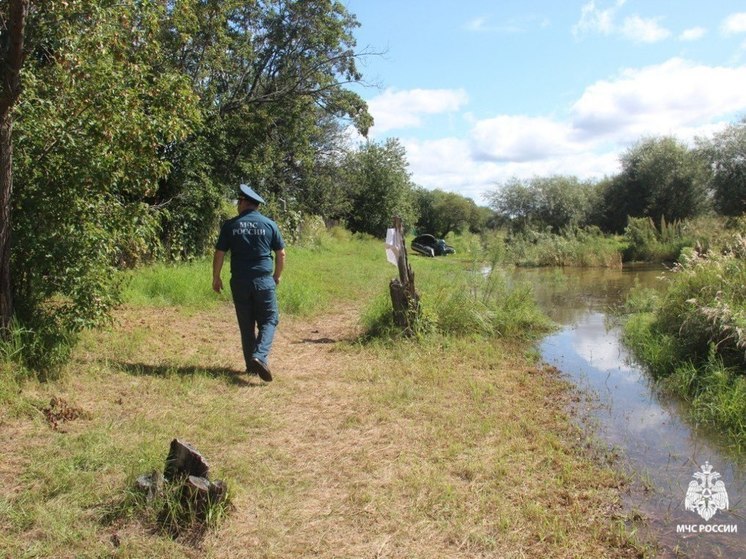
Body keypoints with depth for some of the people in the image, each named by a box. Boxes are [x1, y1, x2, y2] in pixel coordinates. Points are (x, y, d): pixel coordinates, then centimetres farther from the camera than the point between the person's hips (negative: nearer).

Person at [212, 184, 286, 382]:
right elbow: (281, 253, 7)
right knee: (268, 321, 6)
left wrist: (216, 278, 13)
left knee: (246, 325, 10)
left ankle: (251, 365, 15)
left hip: (239, 282, 1)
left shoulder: (230, 225, 1)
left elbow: (219, 254, 1)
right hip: (264, 280, -1)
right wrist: (277, 275, 21)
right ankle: (260, 356, -16)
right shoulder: (269, 224, 2)